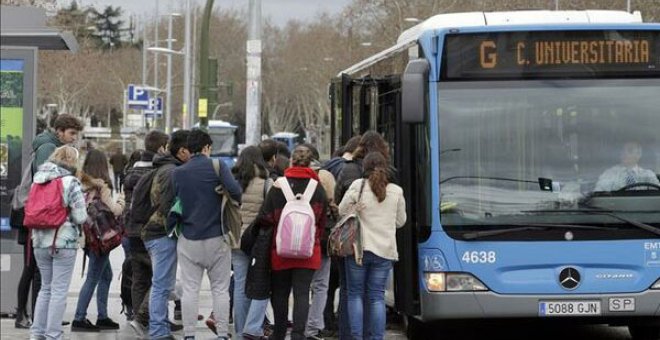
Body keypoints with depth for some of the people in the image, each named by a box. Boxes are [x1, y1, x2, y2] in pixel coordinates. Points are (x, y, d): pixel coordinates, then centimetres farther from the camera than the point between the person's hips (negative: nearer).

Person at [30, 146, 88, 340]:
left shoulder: (38, 180, 8)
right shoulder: (71, 182, -9)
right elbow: (80, 217, -12)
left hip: (40, 241, 6)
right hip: (64, 242, -6)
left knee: (46, 287, 17)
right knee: (59, 290, 1)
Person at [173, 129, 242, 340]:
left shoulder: (178, 173, 3)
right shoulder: (217, 166, -7)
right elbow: (234, 190, -19)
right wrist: (238, 202, 0)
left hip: (188, 239, 2)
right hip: (216, 237, -2)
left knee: (190, 289, 6)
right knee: (220, 289, 6)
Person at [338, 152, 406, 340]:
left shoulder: (358, 186, -6)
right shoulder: (396, 191, 2)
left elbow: (342, 210, 0)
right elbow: (400, 221, 12)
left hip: (359, 247, -2)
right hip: (385, 250, 2)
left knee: (355, 293, 7)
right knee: (377, 296, 6)